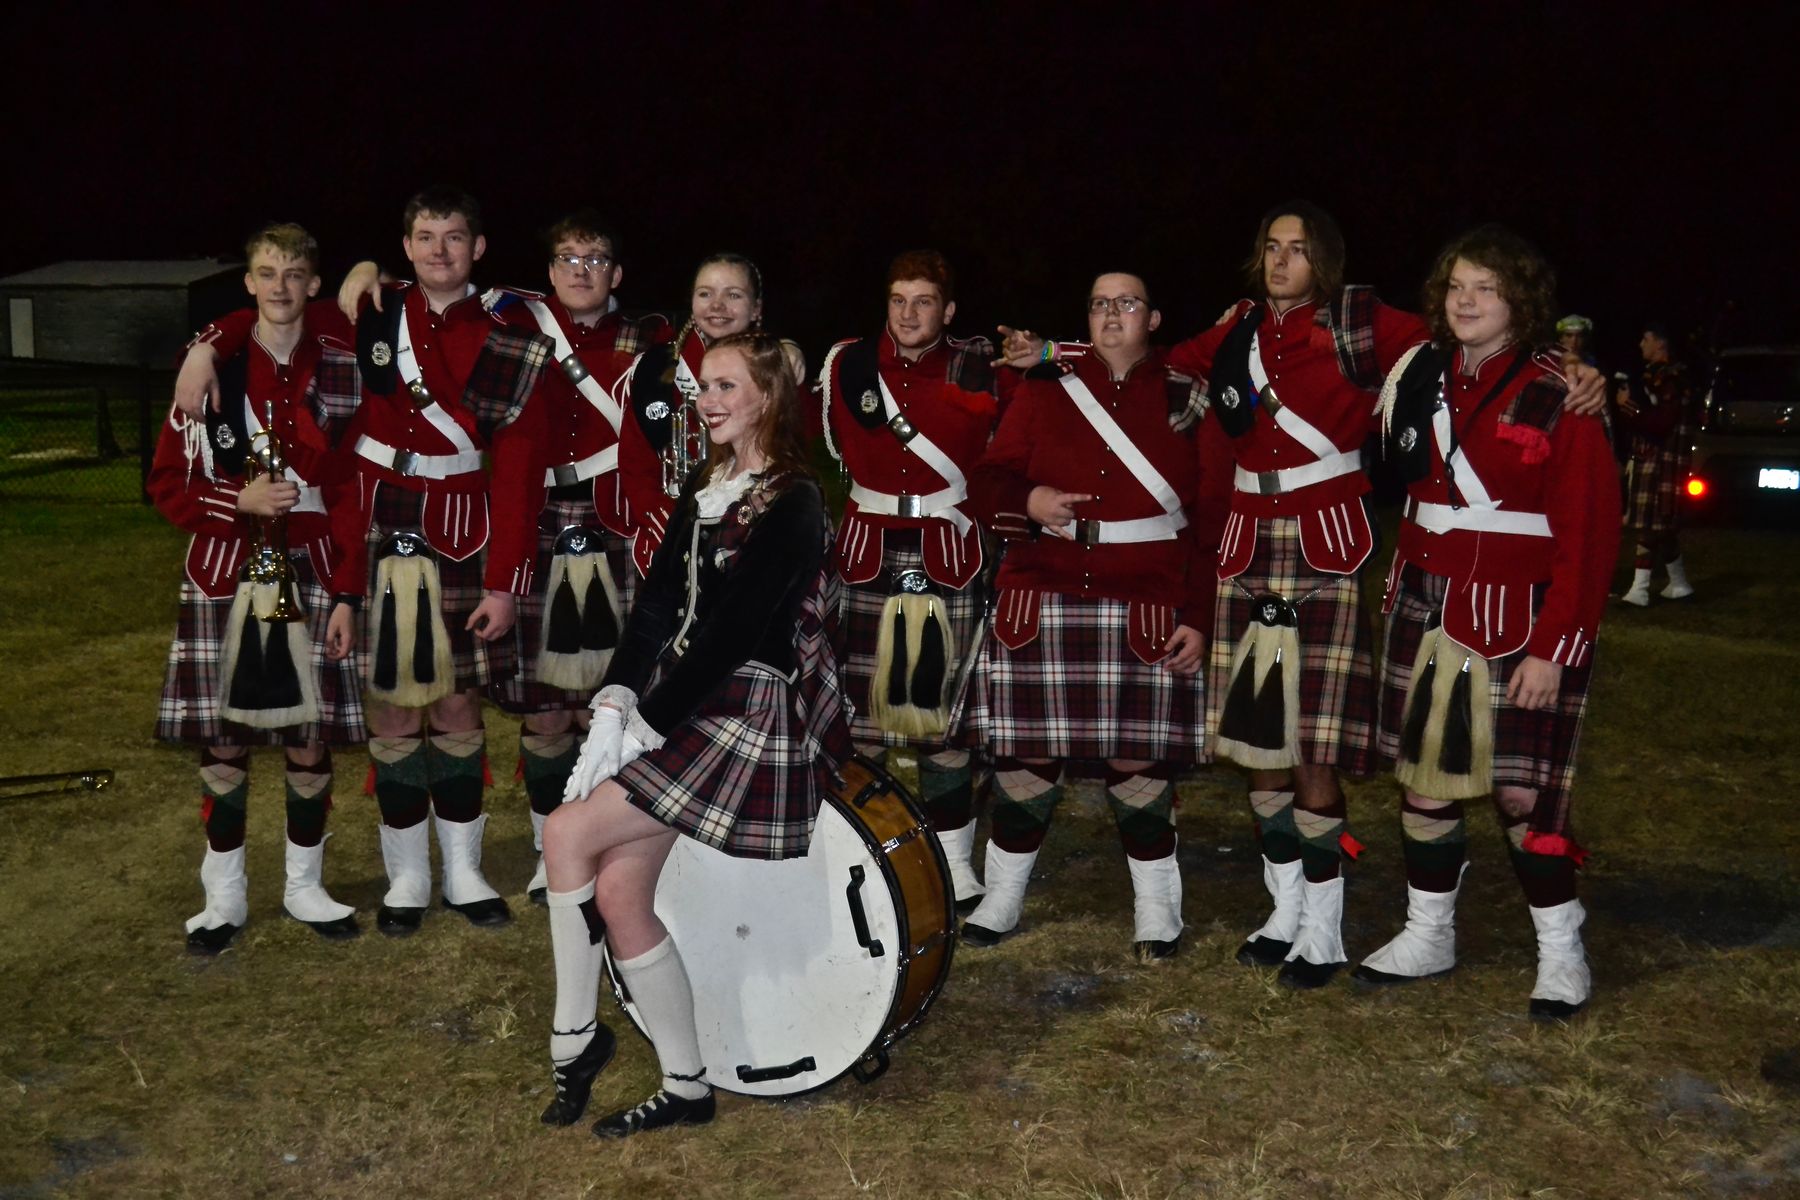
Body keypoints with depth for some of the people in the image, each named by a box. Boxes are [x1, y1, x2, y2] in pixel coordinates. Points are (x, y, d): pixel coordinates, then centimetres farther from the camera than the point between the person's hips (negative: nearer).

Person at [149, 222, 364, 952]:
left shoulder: (341, 369, 3)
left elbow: (354, 477, 7)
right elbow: (168, 482, 2)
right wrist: (239, 499, -15)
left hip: (313, 573, 1)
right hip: (226, 572, 0)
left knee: (312, 733, 5)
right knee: (222, 736, 4)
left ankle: (305, 886, 23)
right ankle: (224, 897, 20)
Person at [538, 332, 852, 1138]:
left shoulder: (792, 505, -11)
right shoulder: (700, 493, 13)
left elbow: (732, 632, -18)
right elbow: (655, 608, 5)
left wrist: (642, 726, -17)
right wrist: (612, 708, -8)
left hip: (746, 716, -7)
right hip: (674, 704, 8)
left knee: (568, 835, -15)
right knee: (618, 891, -2)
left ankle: (574, 1035, 5)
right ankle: (685, 1087, 12)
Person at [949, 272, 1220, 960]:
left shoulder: (1186, 402, 5)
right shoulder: (1043, 392, 7)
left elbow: (1211, 521, 2)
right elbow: (988, 484, 7)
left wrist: (1200, 617, -5)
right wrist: (1029, 503, -16)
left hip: (1145, 613, -1)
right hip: (1041, 606, 1)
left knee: (1138, 756, 1)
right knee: (1026, 750, 5)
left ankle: (1156, 907, 19)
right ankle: (1002, 898, 22)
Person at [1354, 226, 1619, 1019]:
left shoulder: (1560, 396, -8)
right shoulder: (1419, 378, 7)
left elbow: (1588, 533, -11)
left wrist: (1554, 647, -16)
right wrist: (1397, 595, 5)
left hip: (1517, 618, -5)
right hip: (1426, 611, 5)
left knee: (1520, 788, -3)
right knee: (1421, 773, 10)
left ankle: (1561, 951, 17)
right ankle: (1428, 934, 26)